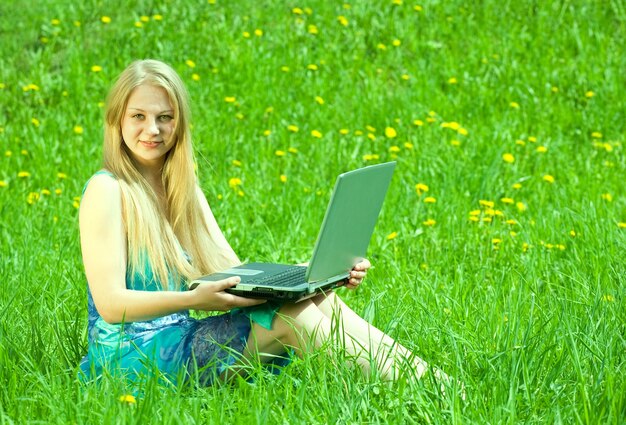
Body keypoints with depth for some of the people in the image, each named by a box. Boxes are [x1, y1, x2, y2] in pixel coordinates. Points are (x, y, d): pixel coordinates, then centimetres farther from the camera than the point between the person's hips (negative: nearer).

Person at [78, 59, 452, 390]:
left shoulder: (185, 191, 14)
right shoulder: (107, 191, -9)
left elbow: (236, 274, 9)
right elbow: (110, 303, -17)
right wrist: (196, 299, -33)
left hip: (179, 342, 7)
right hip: (132, 358, -7)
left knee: (317, 297, -13)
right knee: (290, 316, -23)